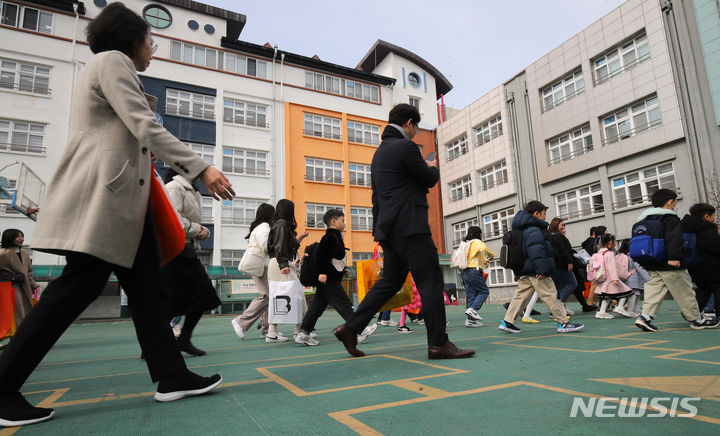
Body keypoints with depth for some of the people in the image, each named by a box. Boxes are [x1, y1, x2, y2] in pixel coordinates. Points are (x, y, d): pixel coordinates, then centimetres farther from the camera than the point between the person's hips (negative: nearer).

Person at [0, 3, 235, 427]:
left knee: (146, 286, 4)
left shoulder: (109, 68, 28)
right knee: (81, 285, -9)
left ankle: (172, 376, 7)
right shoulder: (112, 61, -3)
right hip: (102, 194, -10)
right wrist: (202, 168, -19)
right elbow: (146, 128, -16)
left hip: (121, 196, 10)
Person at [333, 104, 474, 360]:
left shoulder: (380, 151, 22)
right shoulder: (405, 146, -8)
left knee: (390, 281, 14)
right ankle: (438, 344, 2)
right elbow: (429, 180, -4)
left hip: (390, 228, 9)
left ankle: (350, 328, 14)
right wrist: (433, 167, 18)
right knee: (430, 281, -3)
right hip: (409, 226, -9)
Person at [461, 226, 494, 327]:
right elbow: (484, 249, -24)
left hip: (465, 272, 8)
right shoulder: (477, 242, -4)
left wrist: (484, 261, 26)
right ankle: (472, 309, -15)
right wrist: (491, 256, -5)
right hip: (474, 271, -8)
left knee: (471, 296, 7)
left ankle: (470, 320, 4)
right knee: (484, 291, 1)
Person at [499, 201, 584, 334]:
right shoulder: (534, 230, -13)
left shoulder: (523, 229, 20)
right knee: (550, 295, -1)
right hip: (536, 272, -10)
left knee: (520, 295, 10)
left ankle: (507, 322, 9)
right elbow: (536, 251, -24)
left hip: (524, 272, 10)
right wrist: (542, 269, -25)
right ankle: (564, 323, 7)